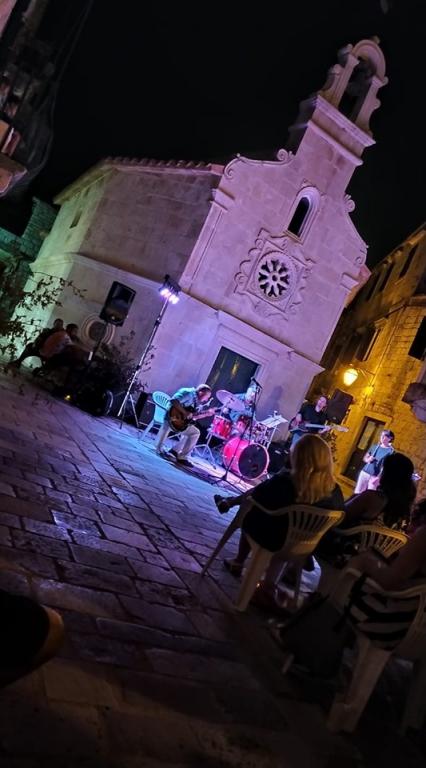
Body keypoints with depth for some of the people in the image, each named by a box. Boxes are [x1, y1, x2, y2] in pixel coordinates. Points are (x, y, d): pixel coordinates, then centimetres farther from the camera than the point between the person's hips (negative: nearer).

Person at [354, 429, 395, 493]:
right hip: (364, 472, 5)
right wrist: (368, 459, -5)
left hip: (374, 477, -5)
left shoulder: (391, 451, -6)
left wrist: (378, 477, -23)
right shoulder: (375, 446, 10)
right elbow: (365, 458, 19)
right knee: (357, 492, 8)